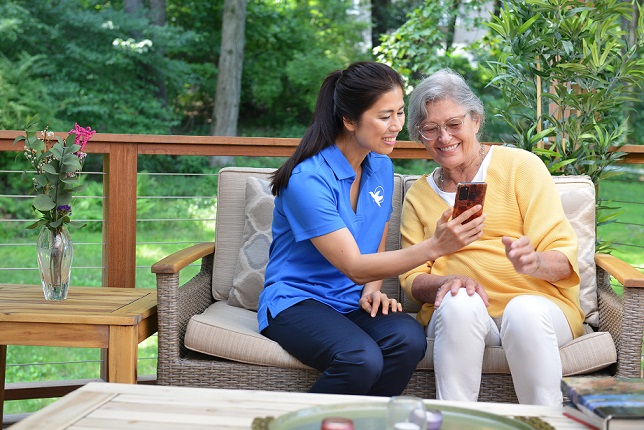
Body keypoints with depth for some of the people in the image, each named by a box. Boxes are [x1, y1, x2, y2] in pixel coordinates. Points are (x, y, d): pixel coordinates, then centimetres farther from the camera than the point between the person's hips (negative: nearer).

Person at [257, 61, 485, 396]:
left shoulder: (382, 168, 6)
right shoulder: (307, 179, -18)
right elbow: (354, 267, -23)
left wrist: (372, 290, -5)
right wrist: (434, 247, -33)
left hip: (353, 303, 6)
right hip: (297, 300, -6)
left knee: (409, 338, -27)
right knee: (361, 359, -34)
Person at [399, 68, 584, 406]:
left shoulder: (521, 166, 4)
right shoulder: (418, 195, 15)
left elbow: (563, 255, -3)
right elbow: (412, 278, 9)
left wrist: (535, 262, -27)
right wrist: (447, 282, -14)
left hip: (538, 300, -1)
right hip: (459, 315, 2)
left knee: (525, 311, -35)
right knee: (460, 303, -32)